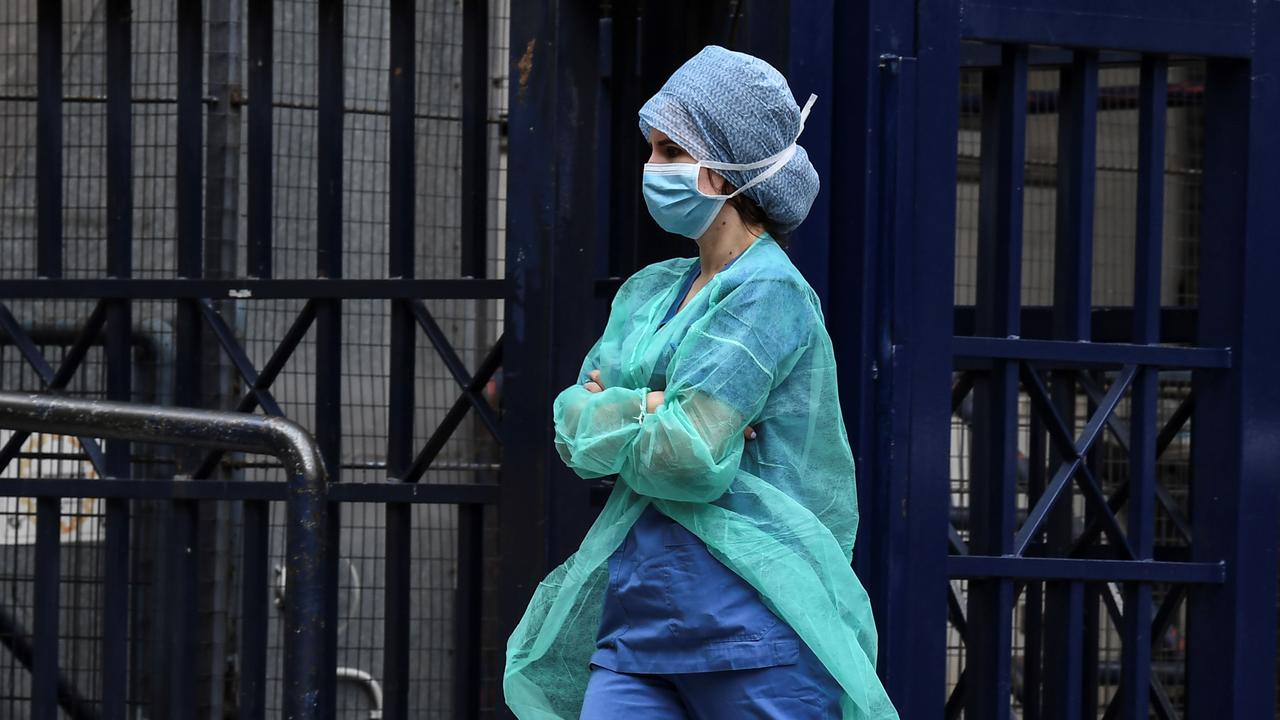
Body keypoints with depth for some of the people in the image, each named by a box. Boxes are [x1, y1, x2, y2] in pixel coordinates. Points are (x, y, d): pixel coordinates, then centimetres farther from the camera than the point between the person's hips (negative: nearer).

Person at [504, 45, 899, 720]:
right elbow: (571, 429, 8)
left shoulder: (770, 293, -8)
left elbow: (690, 458, -17)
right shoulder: (649, 291, 17)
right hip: (639, 613, 7)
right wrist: (646, 408, -10)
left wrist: (610, 417, 2)